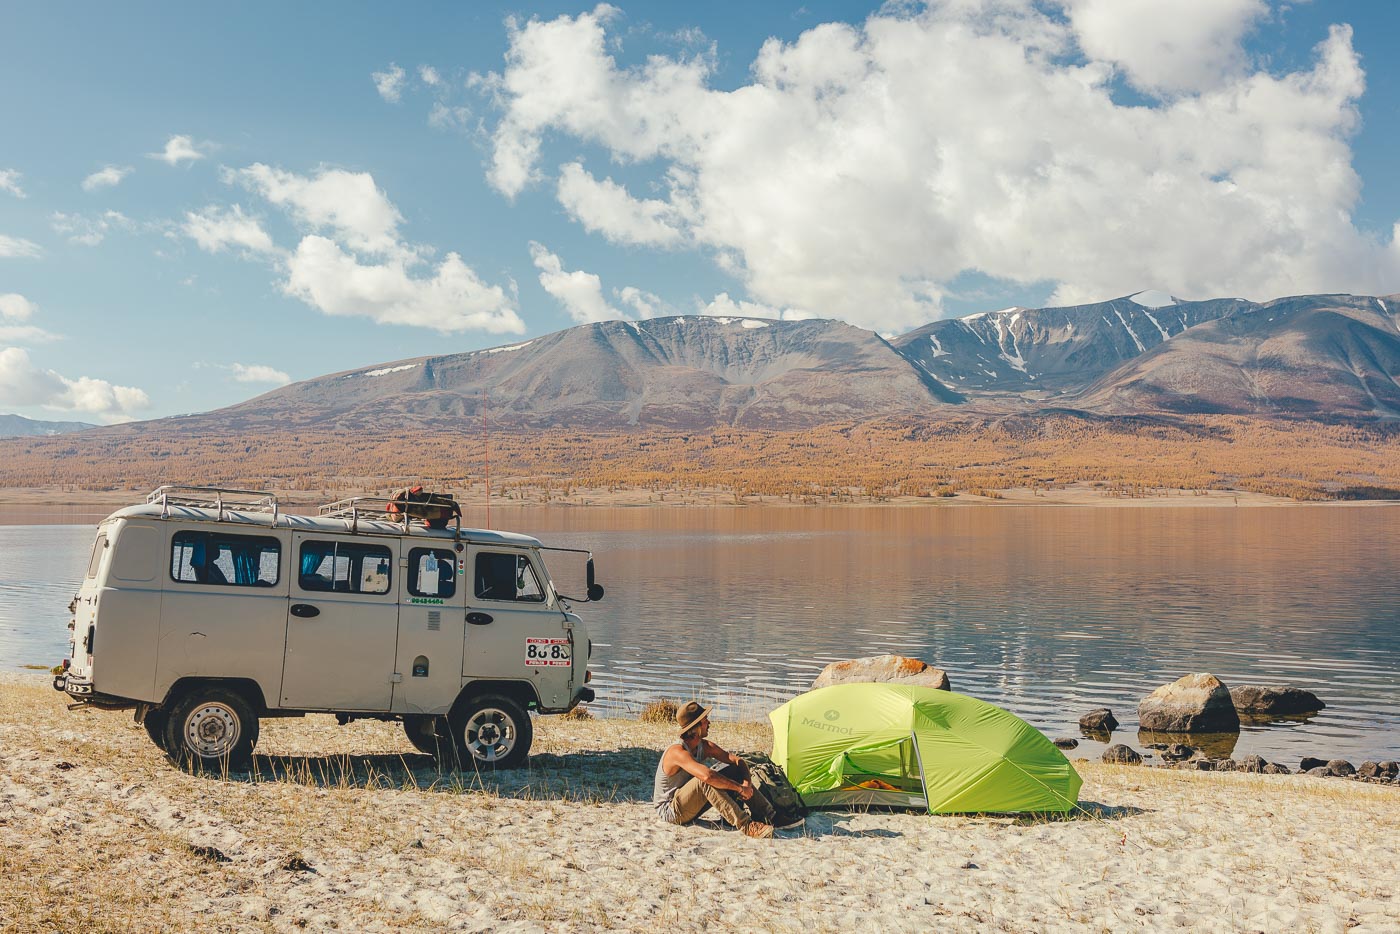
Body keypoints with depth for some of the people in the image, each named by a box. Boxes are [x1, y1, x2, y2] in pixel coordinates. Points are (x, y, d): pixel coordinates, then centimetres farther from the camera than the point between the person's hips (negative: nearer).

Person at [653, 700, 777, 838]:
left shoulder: (705, 746, -2)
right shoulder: (677, 752, -29)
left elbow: (738, 761, -1)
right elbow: (706, 775, -44)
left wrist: (747, 783, -21)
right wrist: (740, 788, -37)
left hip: (690, 806, 8)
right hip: (670, 810, -8)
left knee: (734, 770, -4)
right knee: (705, 781, -36)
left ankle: (769, 815, -8)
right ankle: (746, 826, -37)